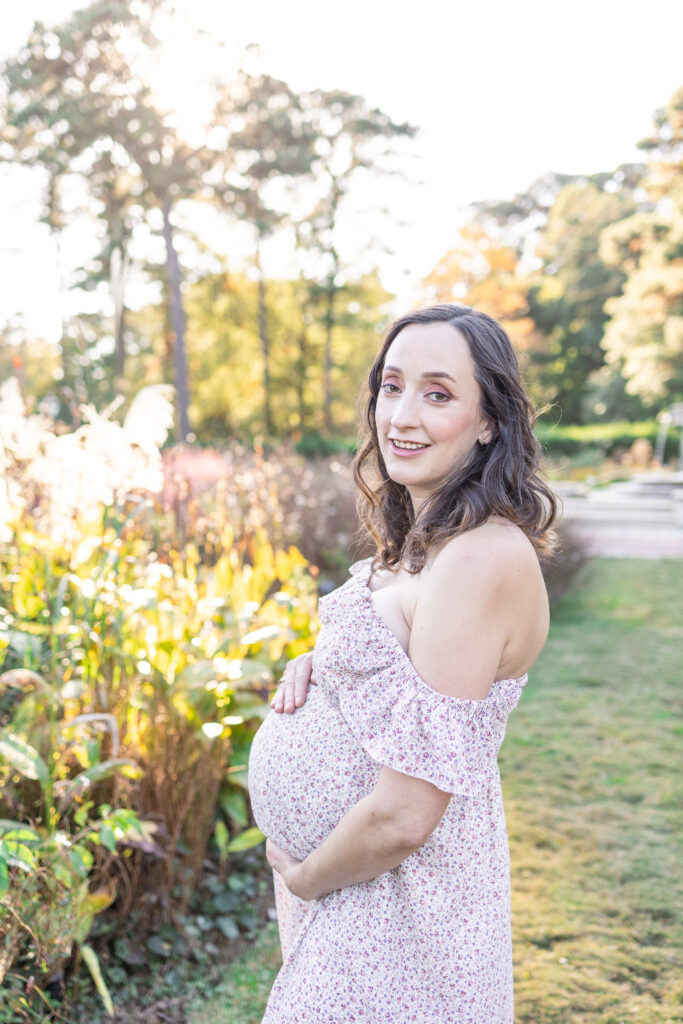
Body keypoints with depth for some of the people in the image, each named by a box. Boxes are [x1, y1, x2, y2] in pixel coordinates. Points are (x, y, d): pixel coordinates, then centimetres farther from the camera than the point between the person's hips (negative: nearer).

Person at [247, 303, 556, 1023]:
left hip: (396, 902, -9)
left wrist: (304, 878, -11)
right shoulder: (423, 539, 2)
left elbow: (404, 817, -28)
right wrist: (316, 668, -3)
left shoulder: (484, 558, -28)